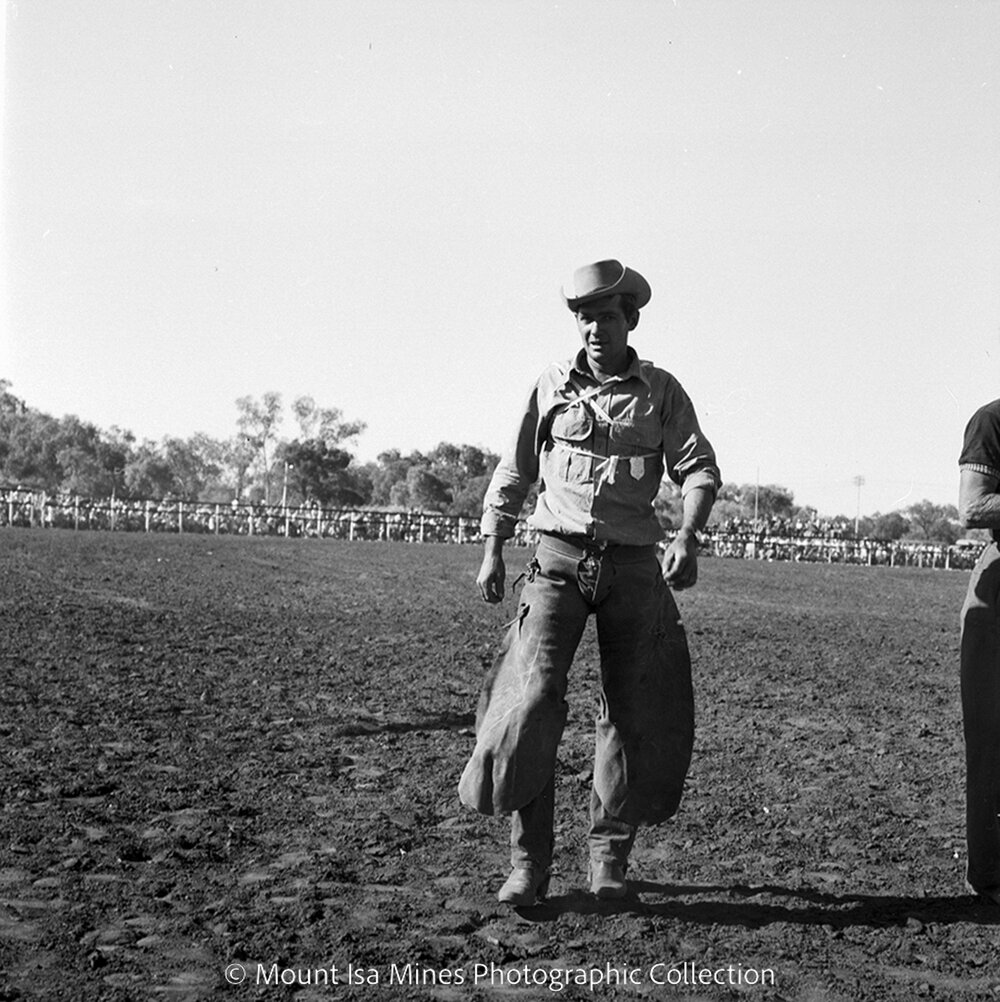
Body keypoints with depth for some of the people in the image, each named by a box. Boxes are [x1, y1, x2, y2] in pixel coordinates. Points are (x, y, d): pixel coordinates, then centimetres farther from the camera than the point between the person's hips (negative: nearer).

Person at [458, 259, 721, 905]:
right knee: (531, 701, -14)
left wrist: (688, 536, -17)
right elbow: (515, 472, 15)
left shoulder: (661, 392, 6)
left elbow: (700, 469, 0)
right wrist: (493, 551, 9)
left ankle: (611, 856, 18)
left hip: (634, 565, 1)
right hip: (559, 559, -1)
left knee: (639, 714, 2)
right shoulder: (552, 386, 9)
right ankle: (529, 862, -5)